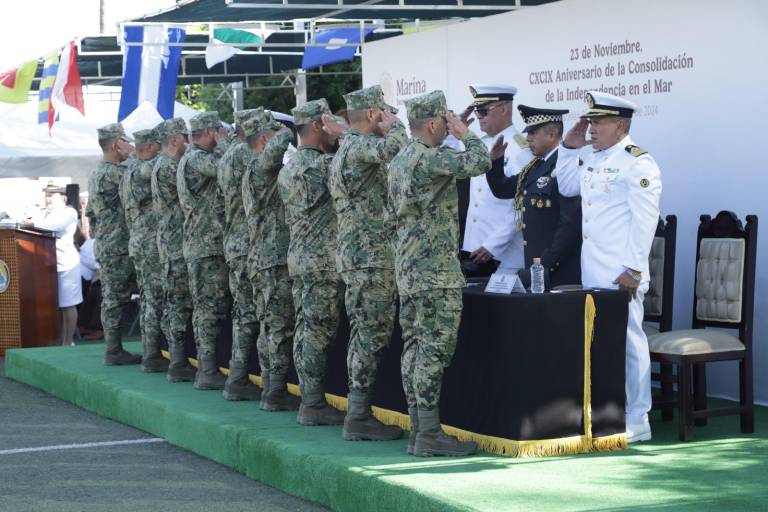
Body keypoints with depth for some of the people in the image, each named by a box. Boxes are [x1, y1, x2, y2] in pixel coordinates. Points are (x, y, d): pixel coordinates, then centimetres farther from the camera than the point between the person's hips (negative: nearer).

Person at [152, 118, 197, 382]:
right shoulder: (168, 167, -14)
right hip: (177, 244, -10)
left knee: (175, 303, 11)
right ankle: (179, 365, -7)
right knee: (178, 303, -8)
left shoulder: (162, 165, 18)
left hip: (170, 241, 10)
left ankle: (177, 360, 14)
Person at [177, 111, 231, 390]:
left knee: (206, 307, 12)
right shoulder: (197, 158, -12)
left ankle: (205, 367, 16)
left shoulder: (191, 158, 20)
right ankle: (208, 372, -7)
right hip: (208, 245, -10)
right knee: (211, 307, -9)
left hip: (199, 245, 10)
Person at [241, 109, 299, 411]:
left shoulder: (253, 172, 20)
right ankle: (276, 394, -6)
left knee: (270, 328, 12)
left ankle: (270, 389, 16)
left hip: (263, 260, 10)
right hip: (275, 261, -10)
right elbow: (280, 143, -29)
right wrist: (285, 132, -8)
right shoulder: (260, 167, -11)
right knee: (281, 328, -7)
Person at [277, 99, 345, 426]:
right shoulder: (319, 164, -15)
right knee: (319, 331, -6)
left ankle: (309, 400, 14)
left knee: (305, 329, 10)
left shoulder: (289, 167, 15)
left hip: (297, 257, 10)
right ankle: (314, 405, -4)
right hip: (321, 261, -10)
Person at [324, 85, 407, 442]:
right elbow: (396, 146, -32)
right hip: (369, 257, -11)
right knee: (371, 336, -8)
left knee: (367, 337, 12)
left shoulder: (346, 147, 18)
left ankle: (359, 412, 15)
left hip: (358, 255, 11)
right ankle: (359, 418, -7)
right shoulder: (358, 147, -14)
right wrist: (392, 124, -11)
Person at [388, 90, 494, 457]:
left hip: (408, 269, 10)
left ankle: (418, 429, 13)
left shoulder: (399, 161, 15)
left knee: (414, 347, 9)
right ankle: (430, 435, -7)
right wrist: (466, 133, -4)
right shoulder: (428, 158, -15)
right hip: (436, 271, -10)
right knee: (434, 348, -8)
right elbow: (479, 162, -20)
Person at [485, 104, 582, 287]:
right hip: (535, 268, 8)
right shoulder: (534, 167, 15)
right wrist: (495, 160, 6)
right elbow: (502, 189, 24)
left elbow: (571, 222, -19)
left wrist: (547, 265, -19)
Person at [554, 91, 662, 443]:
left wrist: (633, 269, -19)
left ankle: (636, 421, 3)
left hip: (621, 276, -8)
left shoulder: (637, 163, -10)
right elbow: (567, 187, 32)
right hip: (593, 274, 8)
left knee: (627, 341, -4)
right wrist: (569, 147, 18)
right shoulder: (594, 160, 16)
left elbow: (644, 219, -15)